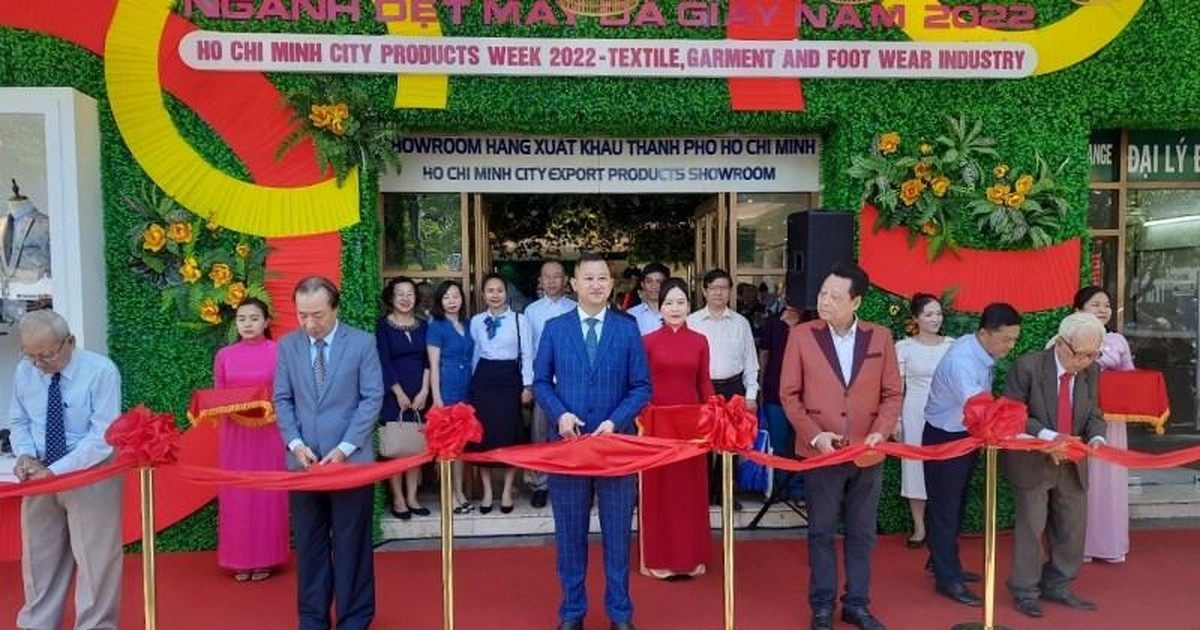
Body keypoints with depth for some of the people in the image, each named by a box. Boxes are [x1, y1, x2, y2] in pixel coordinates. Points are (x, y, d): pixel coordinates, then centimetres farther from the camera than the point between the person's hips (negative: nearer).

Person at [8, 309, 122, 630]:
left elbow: (103, 437, -22)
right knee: (39, 557, 17)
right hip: (42, 474, 5)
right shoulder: (24, 370, -4)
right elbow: (19, 422, 9)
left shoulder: (100, 371, -20)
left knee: (94, 558, 4)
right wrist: (26, 455, -11)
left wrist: (56, 470, -27)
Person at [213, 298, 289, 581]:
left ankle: (265, 559, 14)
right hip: (234, 434, 3)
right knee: (235, 495, 5)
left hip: (268, 433, -2)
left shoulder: (278, 352, -3)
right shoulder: (224, 355, 5)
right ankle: (239, 560, 16)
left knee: (267, 494, 3)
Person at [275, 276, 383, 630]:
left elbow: (373, 398, -6)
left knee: (351, 543, 6)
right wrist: (296, 444, -8)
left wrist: (344, 448, -13)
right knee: (309, 544, 11)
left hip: (351, 459, -3)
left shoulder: (362, 342, -4)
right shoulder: (287, 345, 5)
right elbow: (282, 400, 7)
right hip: (303, 460, 3)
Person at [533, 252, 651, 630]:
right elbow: (541, 381, 5)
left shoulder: (627, 328, 2)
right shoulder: (554, 328, 4)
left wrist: (615, 421, -15)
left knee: (617, 532, 10)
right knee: (570, 532, 11)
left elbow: (642, 386, 0)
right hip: (567, 440, 1)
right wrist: (560, 414, -13)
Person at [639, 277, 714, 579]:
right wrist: (639, 420, -7)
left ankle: (691, 556, 22)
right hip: (657, 420, -2)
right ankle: (659, 558, 15)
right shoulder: (648, 341, -1)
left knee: (690, 486, 9)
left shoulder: (699, 341, 5)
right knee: (658, 487, 4)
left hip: (691, 420, 2)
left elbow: (704, 384, 7)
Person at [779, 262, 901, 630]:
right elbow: (789, 393, -3)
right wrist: (814, 434, -13)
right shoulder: (802, 335, -5)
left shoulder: (880, 337, 1)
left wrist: (880, 433, -10)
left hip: (867, 453, 2)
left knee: (862, 534, 13)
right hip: (820, 452, -2)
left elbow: (892, 393, 4)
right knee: (821, 532, 9)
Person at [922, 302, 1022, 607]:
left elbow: (982, 404, 1)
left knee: (957, 505, 20)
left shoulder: (985, 353, -7)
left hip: (968, 435, 8)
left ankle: (943, 563, 36)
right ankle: (947, 578, 14)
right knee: (945, 508, 3)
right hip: (945, 439, -8)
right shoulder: (962, 360, -31)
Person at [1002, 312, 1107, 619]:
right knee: (1031, 528, 2)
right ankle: (1025, 592, 17)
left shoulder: (1091, 372, -2)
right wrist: (1047, 436, -28)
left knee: (1073, 528, 13)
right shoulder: (1027, 367, -19)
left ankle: (1057, 587, 30)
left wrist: (1096, 437, -16)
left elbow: (1094, 415, 6)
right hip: (1032, 462, -6)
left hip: (1072, 464, 6)